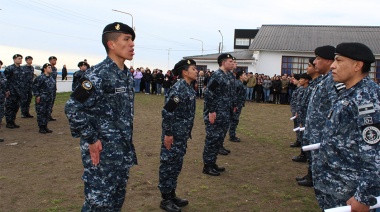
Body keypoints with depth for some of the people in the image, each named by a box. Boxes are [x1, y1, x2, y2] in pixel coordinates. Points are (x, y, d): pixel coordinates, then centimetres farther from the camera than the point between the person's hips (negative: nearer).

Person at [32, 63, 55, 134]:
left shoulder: (51, 78, 12)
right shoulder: (40, 78, -12)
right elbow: (35, 87, -12)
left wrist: (52, 96, 18)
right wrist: (37, 96, -15)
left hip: (49, 99, 7)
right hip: (42, 99, -7)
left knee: (47, 113, 11)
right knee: (41, 113, -2)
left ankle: (45, 127, 19)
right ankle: (41, 128, 5)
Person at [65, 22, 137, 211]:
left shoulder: (128, 75, 8)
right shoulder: (97, 75, -18)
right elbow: (72, 108, -21)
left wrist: (127, 142, 14)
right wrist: (91, 139, -16)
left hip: (123, 151, 8)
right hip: (102, 151, -8)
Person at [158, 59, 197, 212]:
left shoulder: (188, 88, 9)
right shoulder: (178, 88, -19)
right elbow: (167, 112, -22)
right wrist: (168, 134, -20)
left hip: (182, 135, 9)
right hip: (173, 135, -9)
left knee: (177, 165, 17)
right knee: (168, 164, 2)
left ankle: (171, 195, 29)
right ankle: (165, 199, 14)